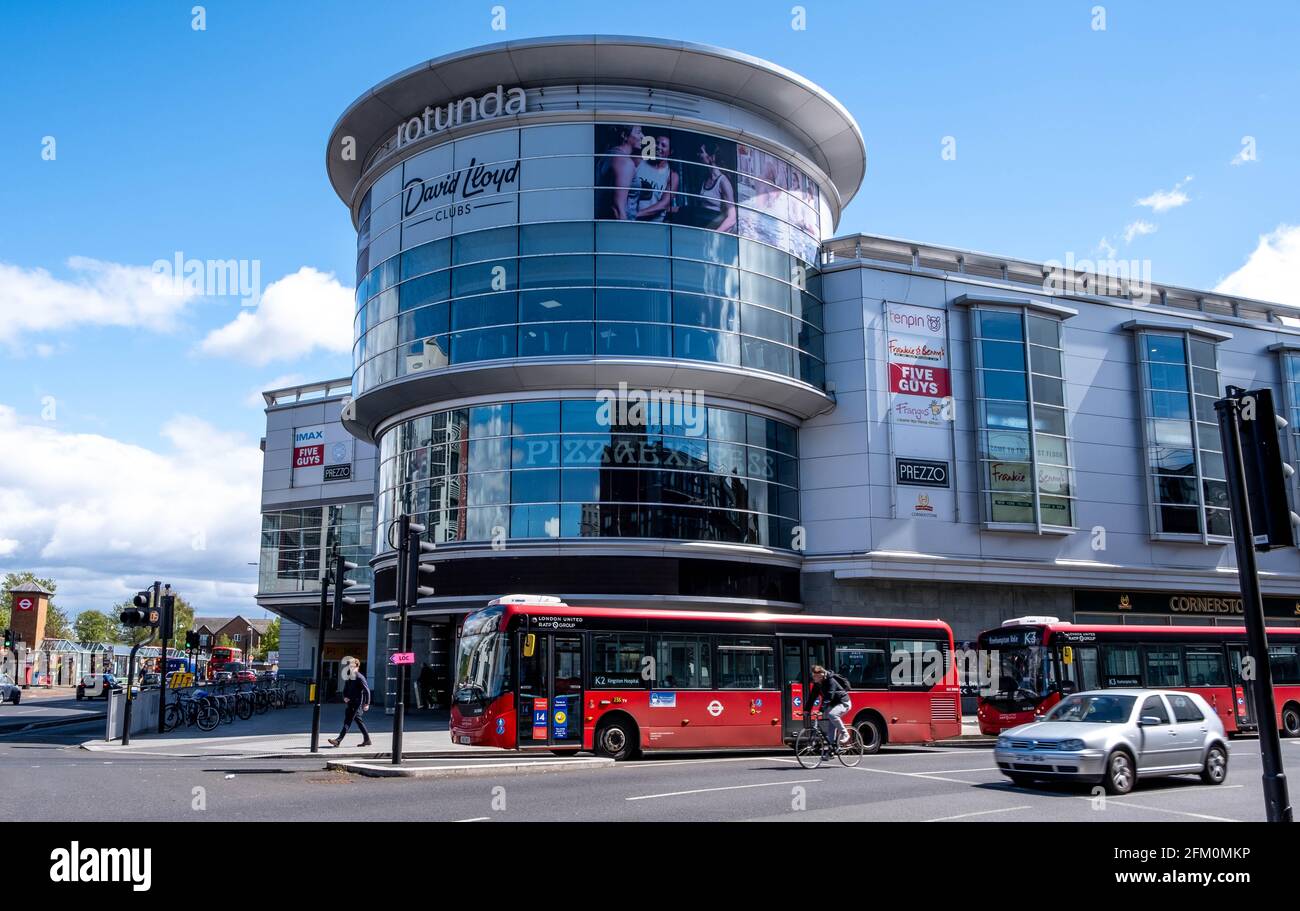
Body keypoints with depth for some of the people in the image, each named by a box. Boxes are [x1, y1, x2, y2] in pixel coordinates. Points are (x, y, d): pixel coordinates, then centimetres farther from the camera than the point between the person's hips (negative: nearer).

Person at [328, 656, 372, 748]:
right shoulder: (348, 678, 11)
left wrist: (367, 703, -12)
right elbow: (345, 689, 20)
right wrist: (345, 697, 0)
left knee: (348, 721, -11)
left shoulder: (360, 678, -12)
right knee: (358, 720, 14)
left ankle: (338, 740, -15)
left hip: (357, 703, -9)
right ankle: (367, 740, 22)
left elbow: (367, 690, -12)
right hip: (350, 703, 9)